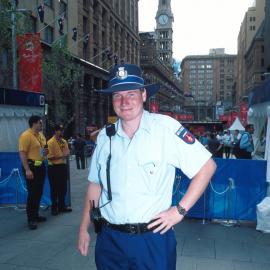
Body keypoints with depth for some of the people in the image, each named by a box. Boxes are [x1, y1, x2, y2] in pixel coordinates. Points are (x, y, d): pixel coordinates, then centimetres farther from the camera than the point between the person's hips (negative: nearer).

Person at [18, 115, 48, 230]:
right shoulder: (26, 135, -15)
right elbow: (22, 153, -19)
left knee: (39, 193, 14)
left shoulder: (41, 135, 12)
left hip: (41, 166, 8)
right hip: (31, 167, -8)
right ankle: (31, 219, 4)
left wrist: (46, 151, 2)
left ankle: (35, 215, 27)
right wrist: (27, 170, -24)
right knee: (32, 194, -4)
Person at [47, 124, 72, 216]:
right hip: (53, 167, -6)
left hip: (63, 166, 6)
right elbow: (50, 157, -16)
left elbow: (67, 153, 11)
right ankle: (54, 207, 17)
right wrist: (61, 156, -20)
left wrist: (66, 154, -11)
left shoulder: (64, 141, 9)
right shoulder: (51, 142, -11)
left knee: (63, 187, 14)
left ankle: (62, 206, 27)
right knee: (54, 188, 4)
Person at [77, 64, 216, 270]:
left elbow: (207, 166, -10)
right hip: (109, 239, 4)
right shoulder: (105, 137, 1)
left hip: (153, 239, -4)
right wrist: (84, 228, 11)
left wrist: (180, 211, -11)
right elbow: (95, 185, 10)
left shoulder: (166, 128, -13)